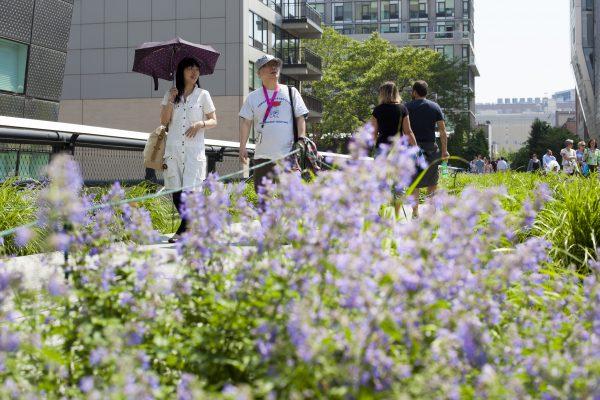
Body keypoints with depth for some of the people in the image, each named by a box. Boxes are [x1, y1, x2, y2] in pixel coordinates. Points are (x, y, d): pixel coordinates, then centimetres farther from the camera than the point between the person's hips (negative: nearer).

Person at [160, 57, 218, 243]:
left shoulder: (203, 95, 7)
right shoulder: (170, 95, 12)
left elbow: (214, 121, 9)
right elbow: (164, 121, 4)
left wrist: (200, 124, -10)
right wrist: (171, 101, -7)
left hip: (194, 149, -2)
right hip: (173, 149, 3)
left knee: (190, 190, -13)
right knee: (176, 192, 2)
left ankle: (182, 231, -10)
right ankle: (190, 226, 16)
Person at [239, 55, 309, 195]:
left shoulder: (291, 92, 9)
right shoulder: (253, 97, 9)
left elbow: (301, 119, 7)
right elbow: (246, 123, 6)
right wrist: (242, 147, -5)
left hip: (289, 154, -1)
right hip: (263, 155, 1)